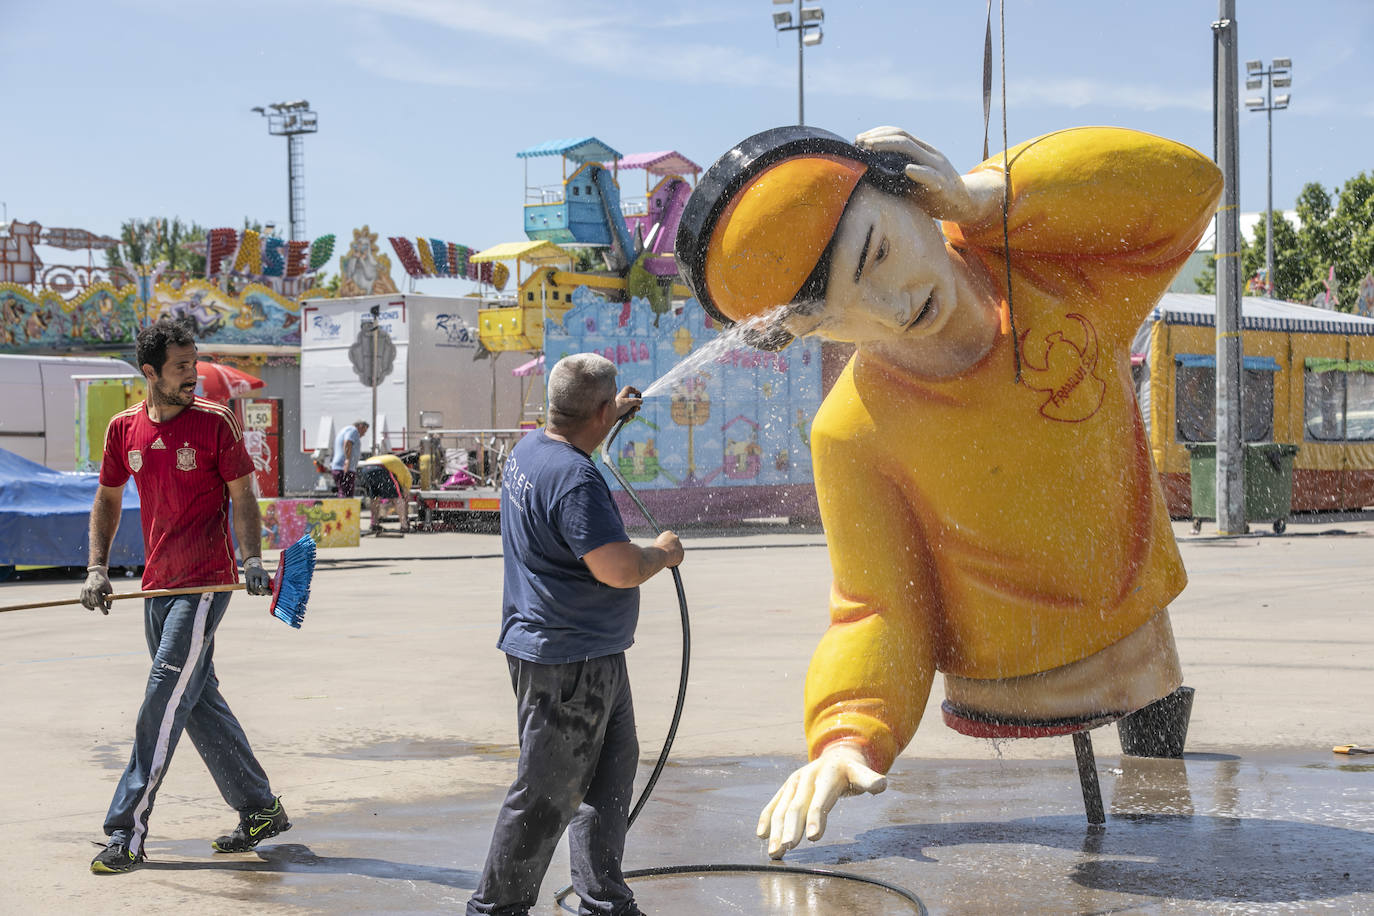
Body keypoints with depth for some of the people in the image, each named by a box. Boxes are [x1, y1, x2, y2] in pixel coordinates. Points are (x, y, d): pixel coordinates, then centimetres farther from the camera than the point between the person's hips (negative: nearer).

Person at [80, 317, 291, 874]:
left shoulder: (214, 422, -6)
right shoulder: (124, 429, 7)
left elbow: (242, 496, -3)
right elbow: (108, 500, 16)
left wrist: (252, 559, -17)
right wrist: (97, 568, 6)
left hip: (206, 582, -6)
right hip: (157, 585, 6)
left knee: (165, 699, -11)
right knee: (199, 702, 11)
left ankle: (127, 834, -9)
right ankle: (261, 811, 23)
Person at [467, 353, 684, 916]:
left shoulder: (531, 448, 8)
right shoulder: (575, 480, -24)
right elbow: (619, 569, -28)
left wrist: (615, 417, 44)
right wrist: (662, 553, -9)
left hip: (593, 658, 11)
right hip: (568, 662, -11)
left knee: (613, 766, 20)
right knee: (547, 795, -1)